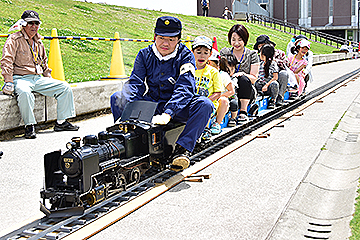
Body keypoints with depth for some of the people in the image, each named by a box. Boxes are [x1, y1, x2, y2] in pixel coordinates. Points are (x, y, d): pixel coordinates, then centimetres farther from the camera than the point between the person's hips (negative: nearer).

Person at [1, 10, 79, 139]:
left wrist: (49, 79, 23)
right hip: (20, 78, -7)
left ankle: (62, 122, 0)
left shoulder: (38, 43, 18)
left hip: (38, 79, 7)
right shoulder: (15, 39, -5)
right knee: (25, 93, -42)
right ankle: (29, 126, -27)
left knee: (65, 87, -4)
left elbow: (44, 62, 31)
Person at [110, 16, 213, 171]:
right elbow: (135, 83, -8)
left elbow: (184, 89, -23)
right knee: (117, 98, -15)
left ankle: (182, 148, -36)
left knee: (204, 104, -32)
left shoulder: (186, 56, -10)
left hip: (177, 108, -2)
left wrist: (168, 114, -39)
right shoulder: (145, 54, 0)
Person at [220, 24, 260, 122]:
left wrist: (242, 74, -21)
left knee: (244, 79, -33)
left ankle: (243, 111, -28)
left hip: (247, 92, 0)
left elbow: (254, 78, 0)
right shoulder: (224, 52, 10)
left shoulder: (252, 54, 5)